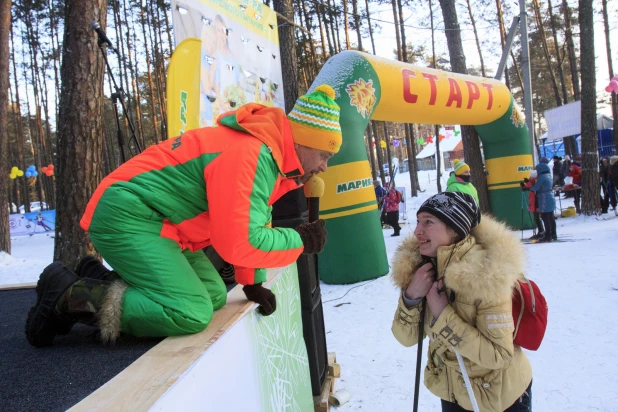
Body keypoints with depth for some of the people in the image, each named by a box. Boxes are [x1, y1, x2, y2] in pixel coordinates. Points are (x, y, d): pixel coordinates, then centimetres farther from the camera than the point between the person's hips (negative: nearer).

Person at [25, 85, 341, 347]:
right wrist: (300, 241, -13)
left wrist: (253, 283, 13)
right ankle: (70, 297, -8)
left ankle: (106, 283, 12)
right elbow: (238, 242, -26)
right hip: (126, 217, -10)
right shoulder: (251, 156, -23)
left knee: (214, 298, 9)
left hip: (157, 222, 10)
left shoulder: (270, 151, 9)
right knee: (190, 314, -21)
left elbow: (247, 223, 17)